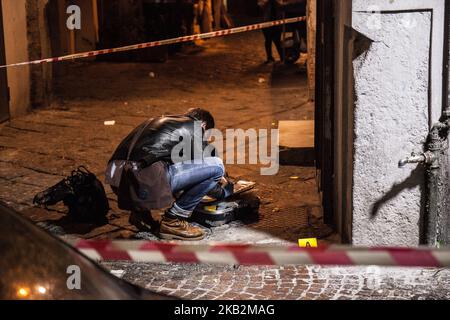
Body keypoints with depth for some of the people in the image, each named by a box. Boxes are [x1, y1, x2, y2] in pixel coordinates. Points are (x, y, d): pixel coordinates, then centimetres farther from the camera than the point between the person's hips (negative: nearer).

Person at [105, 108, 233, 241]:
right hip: (144, 183, -9)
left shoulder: (161, 121, 32)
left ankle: (140, 210, 21)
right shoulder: (194, 128, 9)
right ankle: (172, 221, 3)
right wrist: (224, 191, 32)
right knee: (216, 166, -2)